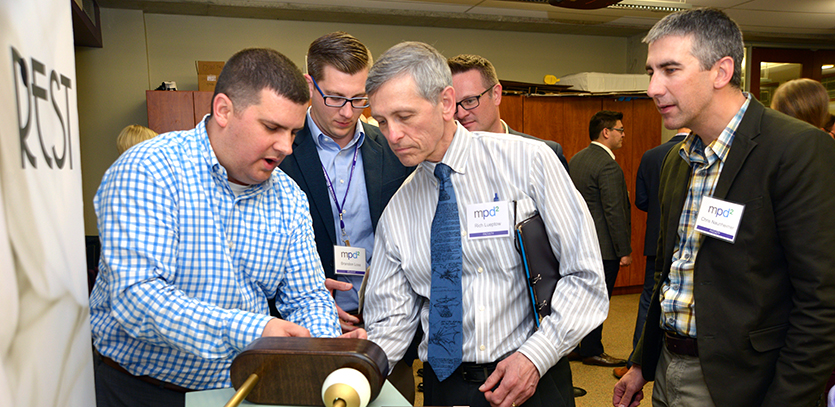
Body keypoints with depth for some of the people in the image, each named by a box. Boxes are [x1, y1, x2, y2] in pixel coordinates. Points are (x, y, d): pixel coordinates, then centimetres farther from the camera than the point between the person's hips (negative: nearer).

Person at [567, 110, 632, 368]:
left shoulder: (576, 159, 11)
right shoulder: (608, 166, -18)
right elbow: (614, 211, -20)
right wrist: (625, 250, -15)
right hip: (603, 246, -9)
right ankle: (591, 351, 14)